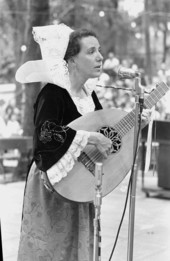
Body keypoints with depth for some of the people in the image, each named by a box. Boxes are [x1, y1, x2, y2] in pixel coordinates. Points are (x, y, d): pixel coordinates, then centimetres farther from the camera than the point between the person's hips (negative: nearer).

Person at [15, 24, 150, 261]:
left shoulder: (88, 93, 5)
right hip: (53, 187, -7)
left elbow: (105, 129, 16)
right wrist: (92, 138, -31)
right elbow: (45, 135, -34)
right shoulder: (53, 92, -19)